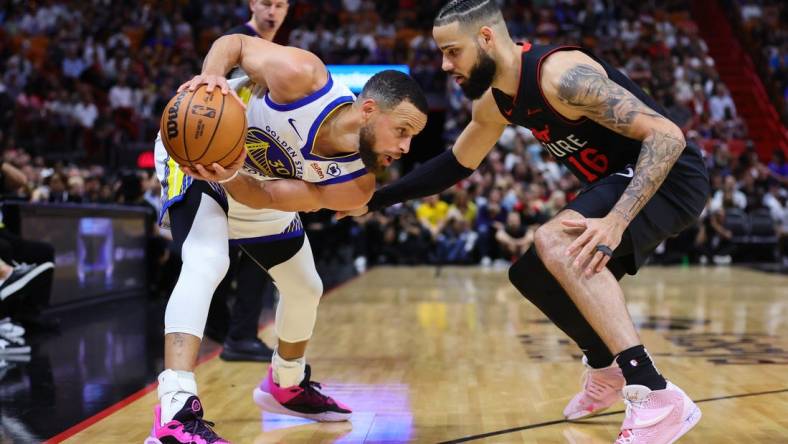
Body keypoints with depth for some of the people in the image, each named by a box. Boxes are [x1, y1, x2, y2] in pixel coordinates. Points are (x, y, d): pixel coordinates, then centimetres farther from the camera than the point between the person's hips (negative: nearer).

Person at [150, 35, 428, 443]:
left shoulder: (355, 186, -24)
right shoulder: (301, 77, -37)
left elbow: (264, 198, -23)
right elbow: (234, 43, -21)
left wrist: (231, 176, -43)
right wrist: (212, 74, -41)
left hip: (254, 195, 6)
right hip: (194, 149, -6)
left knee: (305, 290, 15)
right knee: (207, 263, -31)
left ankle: (286, 385, 43)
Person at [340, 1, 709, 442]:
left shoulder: (561, 74, -26)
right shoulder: (494, 103, 3)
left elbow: (667, 135, -29)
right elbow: (457, 163, 20)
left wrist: (616, 222, -39)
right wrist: (377, 199, 17)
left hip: (670, 175, -10)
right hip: (628, 179, 10)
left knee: (555, 243, -31)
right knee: (532, 272, 15)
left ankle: (657, 396, -33)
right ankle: (606, 370, 35)